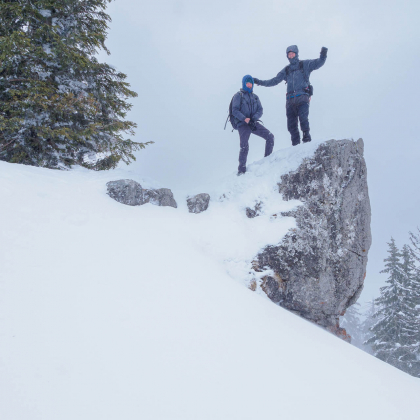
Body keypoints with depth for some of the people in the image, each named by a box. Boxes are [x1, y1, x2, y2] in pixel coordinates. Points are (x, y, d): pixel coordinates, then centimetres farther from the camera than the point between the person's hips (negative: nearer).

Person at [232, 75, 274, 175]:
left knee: (270, 137, -10)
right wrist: (245, 119, -21)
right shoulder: (238, 96, 3)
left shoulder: (255, 97, 18)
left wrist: (254, 118, -13)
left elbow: (260, 110, 9)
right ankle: (241, 170, -11)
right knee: (244, 146, -19)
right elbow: (235, 111, -6)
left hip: (254, 123, 5)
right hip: (242, 124, -5)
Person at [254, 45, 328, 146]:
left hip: (302, 97, -4)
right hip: (290, 99, 4)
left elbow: (319, 63, 5)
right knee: (291, 124, -2)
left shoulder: (305, 65, 14)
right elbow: (274, 81, 26)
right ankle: (296, 144, 2)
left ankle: (306, 136, -10)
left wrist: (323, 55, -14)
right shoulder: (286, 70, 24)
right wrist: (260, 82, 21)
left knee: (303, 117, -25)